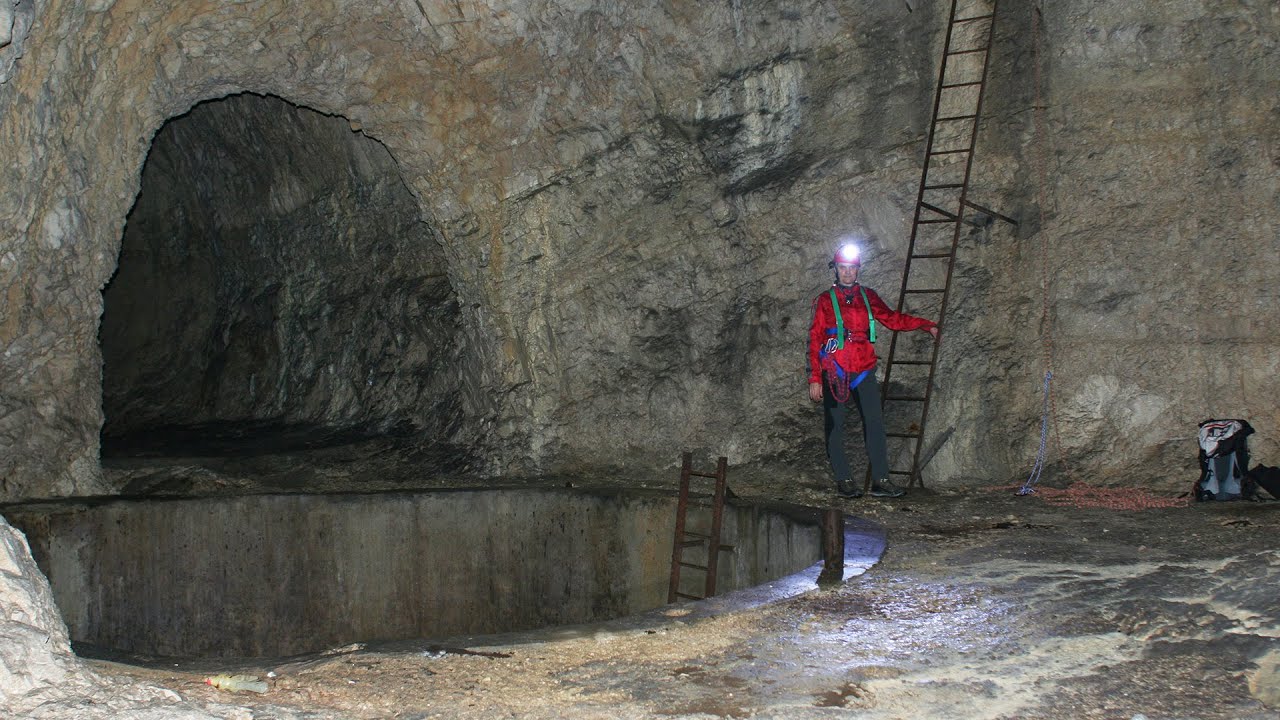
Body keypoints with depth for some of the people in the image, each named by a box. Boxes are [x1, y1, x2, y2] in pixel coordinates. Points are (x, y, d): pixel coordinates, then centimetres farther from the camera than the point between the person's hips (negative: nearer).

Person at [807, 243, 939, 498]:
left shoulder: (868, 297, 12)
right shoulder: (825, 301, 3)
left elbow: (892, 319, 20)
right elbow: (815, 340, 1)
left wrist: (926, 325, 13)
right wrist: (815, 378, -5)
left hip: (864, 371, 3)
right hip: (834, 373, -2)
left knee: (875, 423, -5)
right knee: (835, 427, -1)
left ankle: (880, 480, -4)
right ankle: (844, 480, 6)